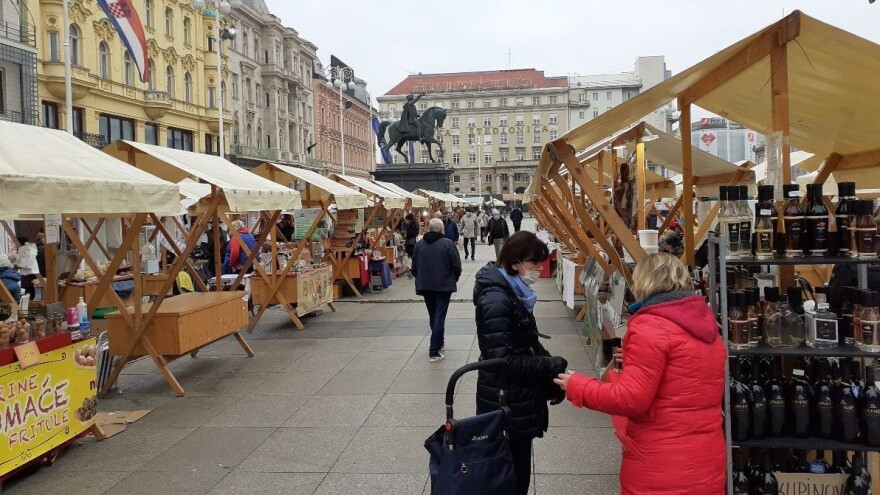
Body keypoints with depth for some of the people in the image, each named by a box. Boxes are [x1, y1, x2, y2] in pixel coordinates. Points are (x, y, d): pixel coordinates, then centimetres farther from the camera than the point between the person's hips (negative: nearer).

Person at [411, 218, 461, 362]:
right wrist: (453, 280, 8)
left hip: (425, 286, 4)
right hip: (444, 285, -4)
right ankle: (434, 352, -4)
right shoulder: (447, 244, -9)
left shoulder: (419, 245, 2)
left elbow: (414, 268, 5)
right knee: (439, 317, -1)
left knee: (433, 316, 20)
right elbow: (457, 266, -9)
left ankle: (438, 343, 37)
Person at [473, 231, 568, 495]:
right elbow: (503, 361, -27)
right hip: (506, 403, -9)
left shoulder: (513, 290, 6)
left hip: (517, 400, 9)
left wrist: (548, 360, -1)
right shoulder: (496, 299, -24)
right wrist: (550, 365, -19)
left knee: (516, 470, 20)